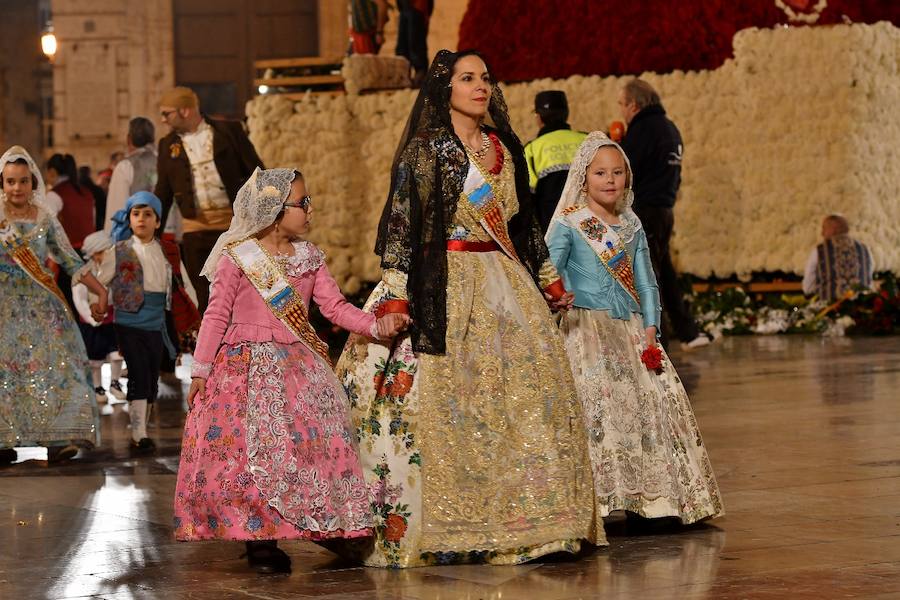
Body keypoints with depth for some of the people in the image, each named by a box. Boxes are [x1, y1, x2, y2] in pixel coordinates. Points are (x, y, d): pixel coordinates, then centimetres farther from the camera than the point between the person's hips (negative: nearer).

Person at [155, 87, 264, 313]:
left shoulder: (229, 131, 2)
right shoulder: (168, 145, 11)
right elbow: (163, 192, 16)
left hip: (233, 222, -3)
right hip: (195, 227, 3)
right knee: (206, 297, 1)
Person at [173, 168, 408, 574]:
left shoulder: (308, 257, 8)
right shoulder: (237, 259, -7)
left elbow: (335, 306, 5)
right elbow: (216, 317, -5)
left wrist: (375, 326, -9)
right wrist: (200, 371, -6)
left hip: (298, 368, 5)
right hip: (247, 368, -5)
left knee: (311, 446, -2)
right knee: (252, 454, -8)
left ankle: (269, 540, 7)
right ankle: (257, 541, 2)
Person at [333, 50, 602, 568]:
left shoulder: (504, 148, 14)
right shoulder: (425, 149, -5)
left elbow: (526, 219, 22)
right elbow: (400, 223, -10)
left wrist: (550, 279, 24)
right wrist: (395, 296, -17)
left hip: (504, 282, 7)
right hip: (446, 287, -7)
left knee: (536, 388, 2)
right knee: (448, 403, -8)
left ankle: (524, 515, 10)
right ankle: (443, 527, -3)